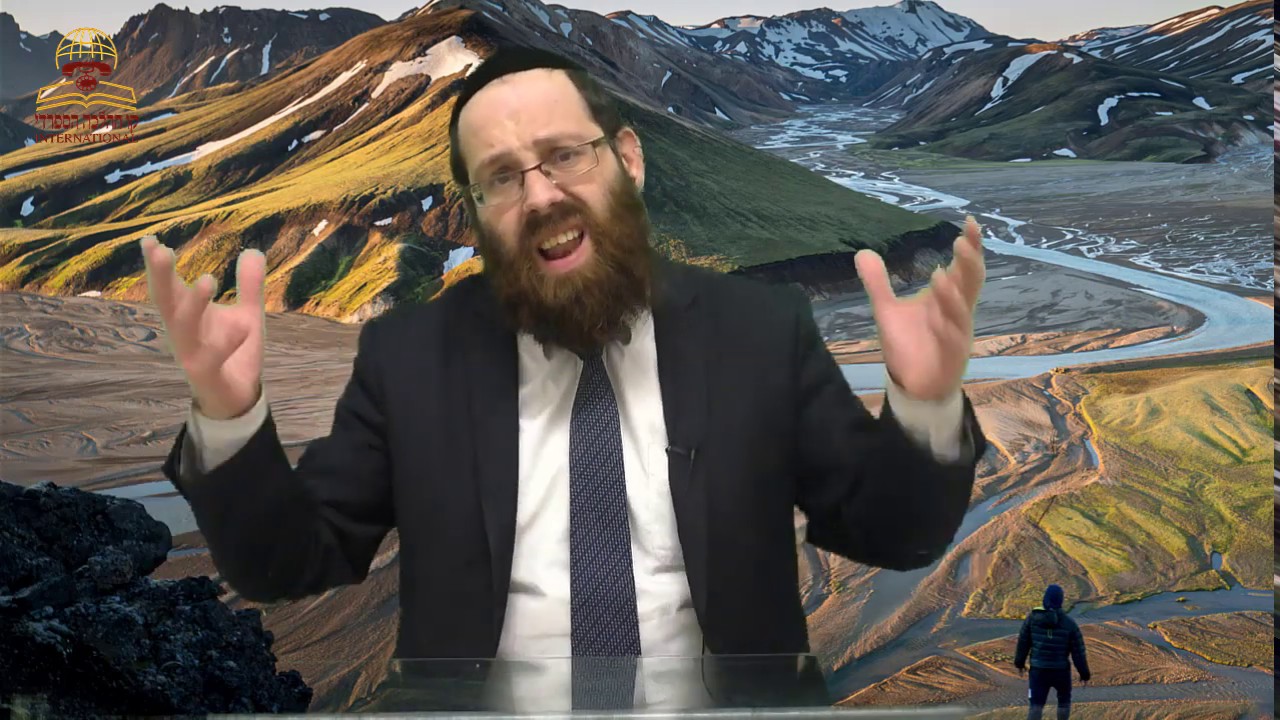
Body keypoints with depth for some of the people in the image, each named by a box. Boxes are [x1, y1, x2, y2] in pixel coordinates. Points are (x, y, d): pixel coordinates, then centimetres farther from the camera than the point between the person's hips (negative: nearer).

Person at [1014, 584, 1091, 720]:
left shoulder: (1032, 617, -6)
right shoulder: (1069, 624, -9)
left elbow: (1023, 642, 1)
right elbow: (1078, 652, -6)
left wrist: (1020, 662, 16)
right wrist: (1084, 673, 6)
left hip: (1038, 669, 1)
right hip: (1061, 670, -1)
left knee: (1036, 705, 2)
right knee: (1064, 701, 23)